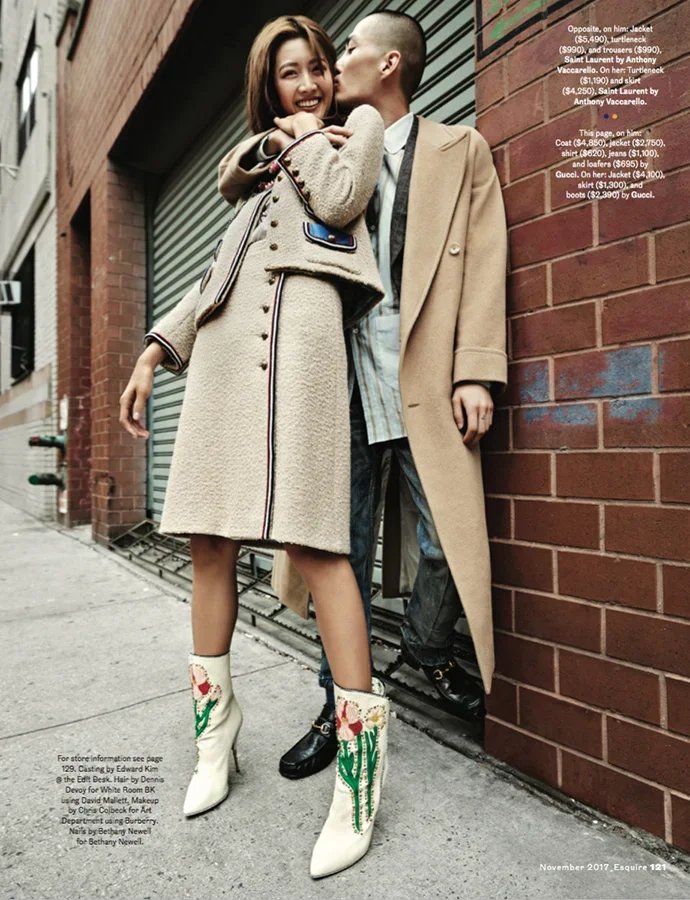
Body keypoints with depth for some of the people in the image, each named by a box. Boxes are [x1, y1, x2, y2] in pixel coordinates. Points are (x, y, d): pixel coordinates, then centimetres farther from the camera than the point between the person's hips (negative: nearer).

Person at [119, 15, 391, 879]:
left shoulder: (360, 123, 25)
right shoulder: (264, 159, 37)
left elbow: (339, 202, 0)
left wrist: (302, 139, 20)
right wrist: (153, 350, 16)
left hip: (300, 325, -5)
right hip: (223, 340, 6)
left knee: (312, 538, -18)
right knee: (207, 537, 0)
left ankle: (360, 757, -9)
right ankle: (214, 727, 14)